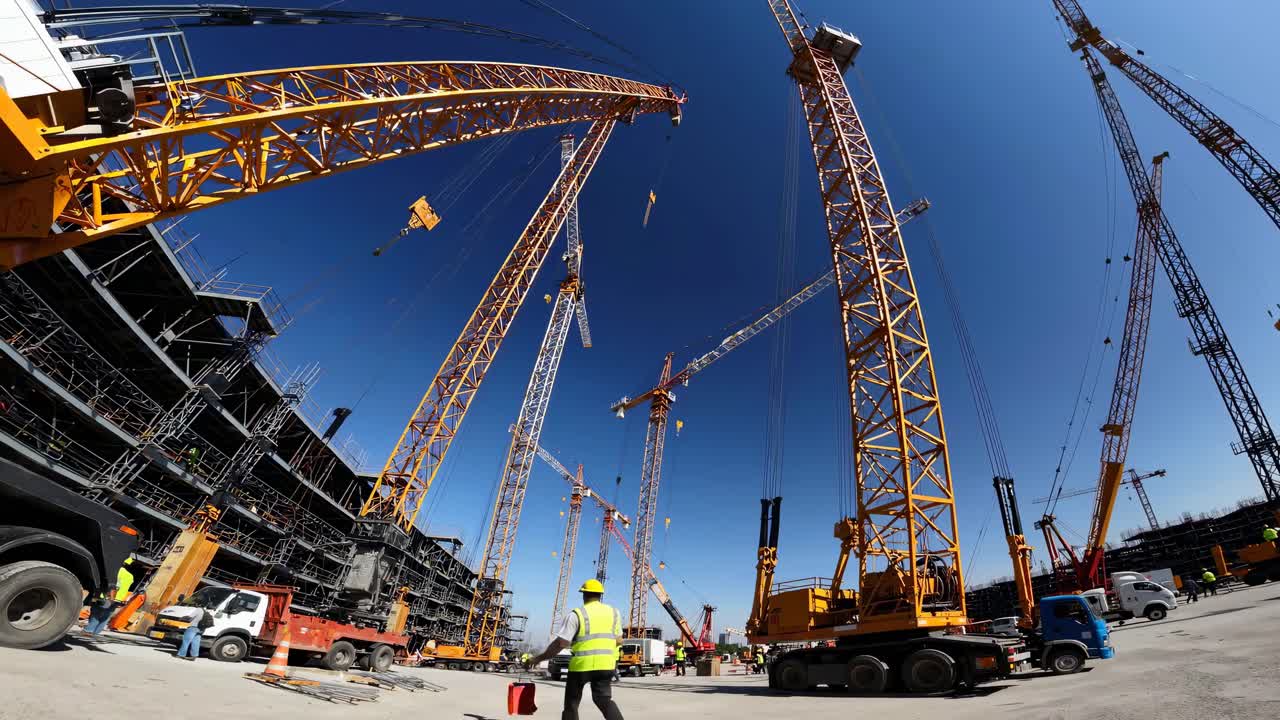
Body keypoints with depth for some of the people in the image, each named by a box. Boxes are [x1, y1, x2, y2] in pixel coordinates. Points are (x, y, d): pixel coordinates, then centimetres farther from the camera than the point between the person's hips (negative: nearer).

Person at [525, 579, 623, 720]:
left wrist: (538, 658, -2)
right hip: (605, 665, 3)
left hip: (581, 665, -3)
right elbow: (619, 641, 10)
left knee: (571, 703, 14)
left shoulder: (577, 615, -8)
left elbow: (560, 643, -12)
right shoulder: (613, 613, 6)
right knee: (604, 699, 15)